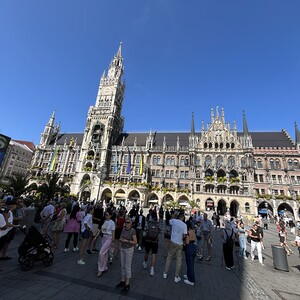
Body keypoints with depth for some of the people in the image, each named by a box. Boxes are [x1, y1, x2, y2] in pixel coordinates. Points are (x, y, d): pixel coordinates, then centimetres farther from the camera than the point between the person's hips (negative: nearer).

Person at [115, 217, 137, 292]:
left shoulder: (132, 230, -16)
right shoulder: (123, 229, 1)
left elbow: (135, 242, -16)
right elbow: (120, 239, 11)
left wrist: (127, 241, -22)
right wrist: (121, 240, -12)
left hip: (129, 249, -6)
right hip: (122, 249, 6)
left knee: (127, 266, 3)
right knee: (122, 266, 16)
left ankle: (127, 284, 18)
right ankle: (122, 281, 32)